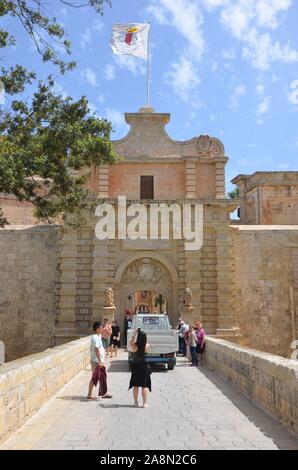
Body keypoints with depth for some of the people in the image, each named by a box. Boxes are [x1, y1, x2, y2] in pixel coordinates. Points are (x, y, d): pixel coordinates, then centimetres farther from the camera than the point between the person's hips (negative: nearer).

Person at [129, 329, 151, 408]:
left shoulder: (134, 346, -15)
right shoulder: (146, 346, -13)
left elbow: (132, 342, 6)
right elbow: (144, 341, 8)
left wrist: (135, 334, 4)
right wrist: (142, 333, 4)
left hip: (135, 366, 1)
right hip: (144, 366, -1)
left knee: (135, 385, 13)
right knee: (145, 385, 6)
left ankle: (136, 402, 20)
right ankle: (145, 403, 6)